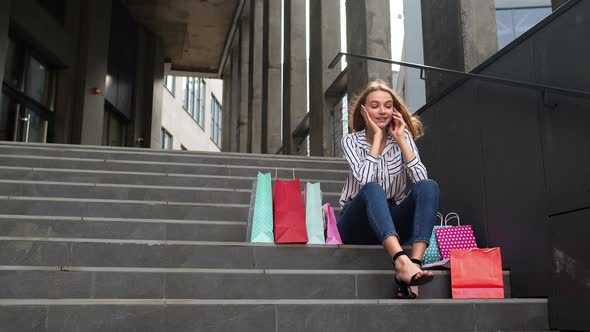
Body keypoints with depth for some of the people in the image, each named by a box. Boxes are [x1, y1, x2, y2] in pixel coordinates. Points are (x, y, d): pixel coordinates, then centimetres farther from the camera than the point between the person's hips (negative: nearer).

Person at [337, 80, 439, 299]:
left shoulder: (403, 137, 5)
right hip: (358, 224, -2)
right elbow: (365, 180, -22)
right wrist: (377, 137, -15)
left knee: (429, 187, -24)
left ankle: (414, 264, -40)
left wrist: (400, 139, -13)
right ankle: (401, 261, -54)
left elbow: (421, 180, -12)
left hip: (392, 223, 3)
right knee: (372, 189, -34)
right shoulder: (351, 142, -1)